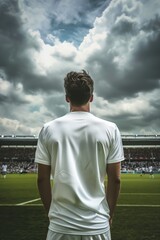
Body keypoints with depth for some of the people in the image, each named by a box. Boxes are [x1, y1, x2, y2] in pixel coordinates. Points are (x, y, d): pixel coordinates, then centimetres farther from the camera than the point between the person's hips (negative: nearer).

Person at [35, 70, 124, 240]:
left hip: (60, 226, 0)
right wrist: (109, 214, 11)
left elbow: (42, 179, 0)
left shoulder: (48, 129, -4)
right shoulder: (110, 129, -5)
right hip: (98, 225, 0)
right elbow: (115, 179, -3)